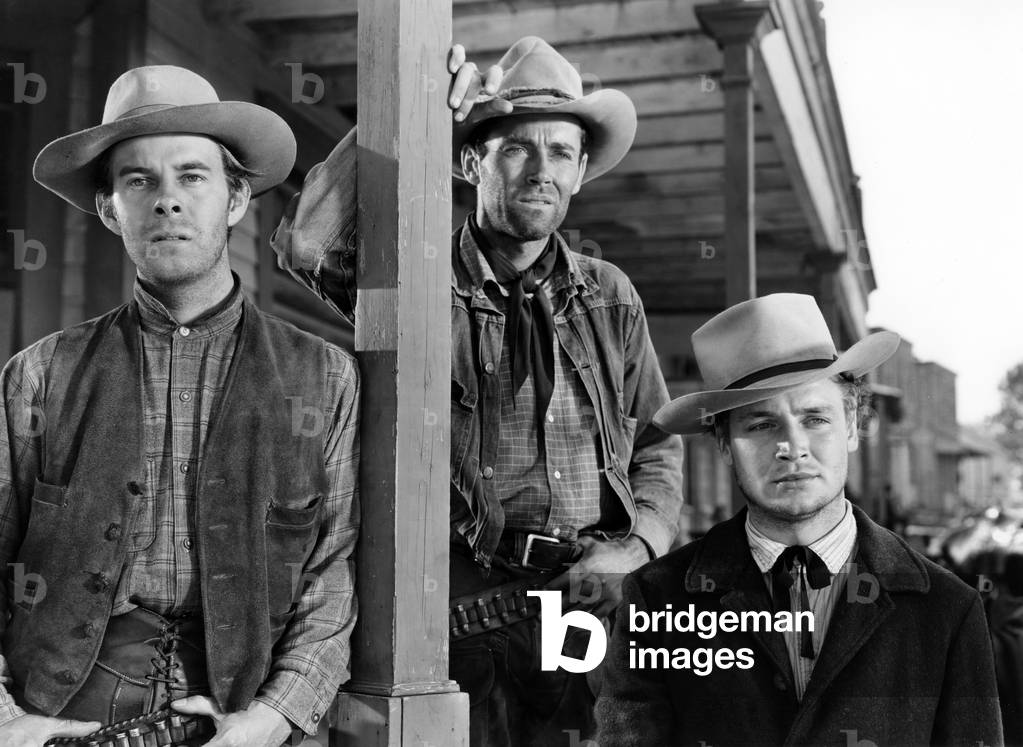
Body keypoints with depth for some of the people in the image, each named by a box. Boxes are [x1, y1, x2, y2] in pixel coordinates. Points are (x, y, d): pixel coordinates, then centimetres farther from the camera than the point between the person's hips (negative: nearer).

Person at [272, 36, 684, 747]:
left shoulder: (610, 297, 12)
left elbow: (657, 440, 17)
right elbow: (305, 241, -18)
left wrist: (642, 539, 0)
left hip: (595, 606, 3)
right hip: (464, 608, -3)